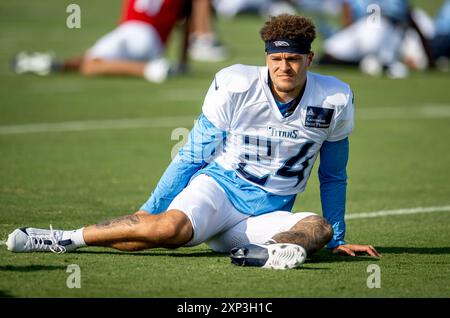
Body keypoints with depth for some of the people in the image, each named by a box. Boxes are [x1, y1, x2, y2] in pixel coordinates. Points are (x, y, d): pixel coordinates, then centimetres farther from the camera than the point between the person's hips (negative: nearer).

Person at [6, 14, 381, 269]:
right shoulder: (235, 86, -6)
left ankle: (258, 252, -56)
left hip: (267, 216, 2)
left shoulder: (334, 100, -1)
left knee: (319, 228, -30)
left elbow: (333, 176, 15)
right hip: (218, 186, -2)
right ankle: (66, 238, -27)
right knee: (171, 227, -34)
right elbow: (192, 157, 2)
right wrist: (147, 213, 1)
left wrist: (338, 240, 18)